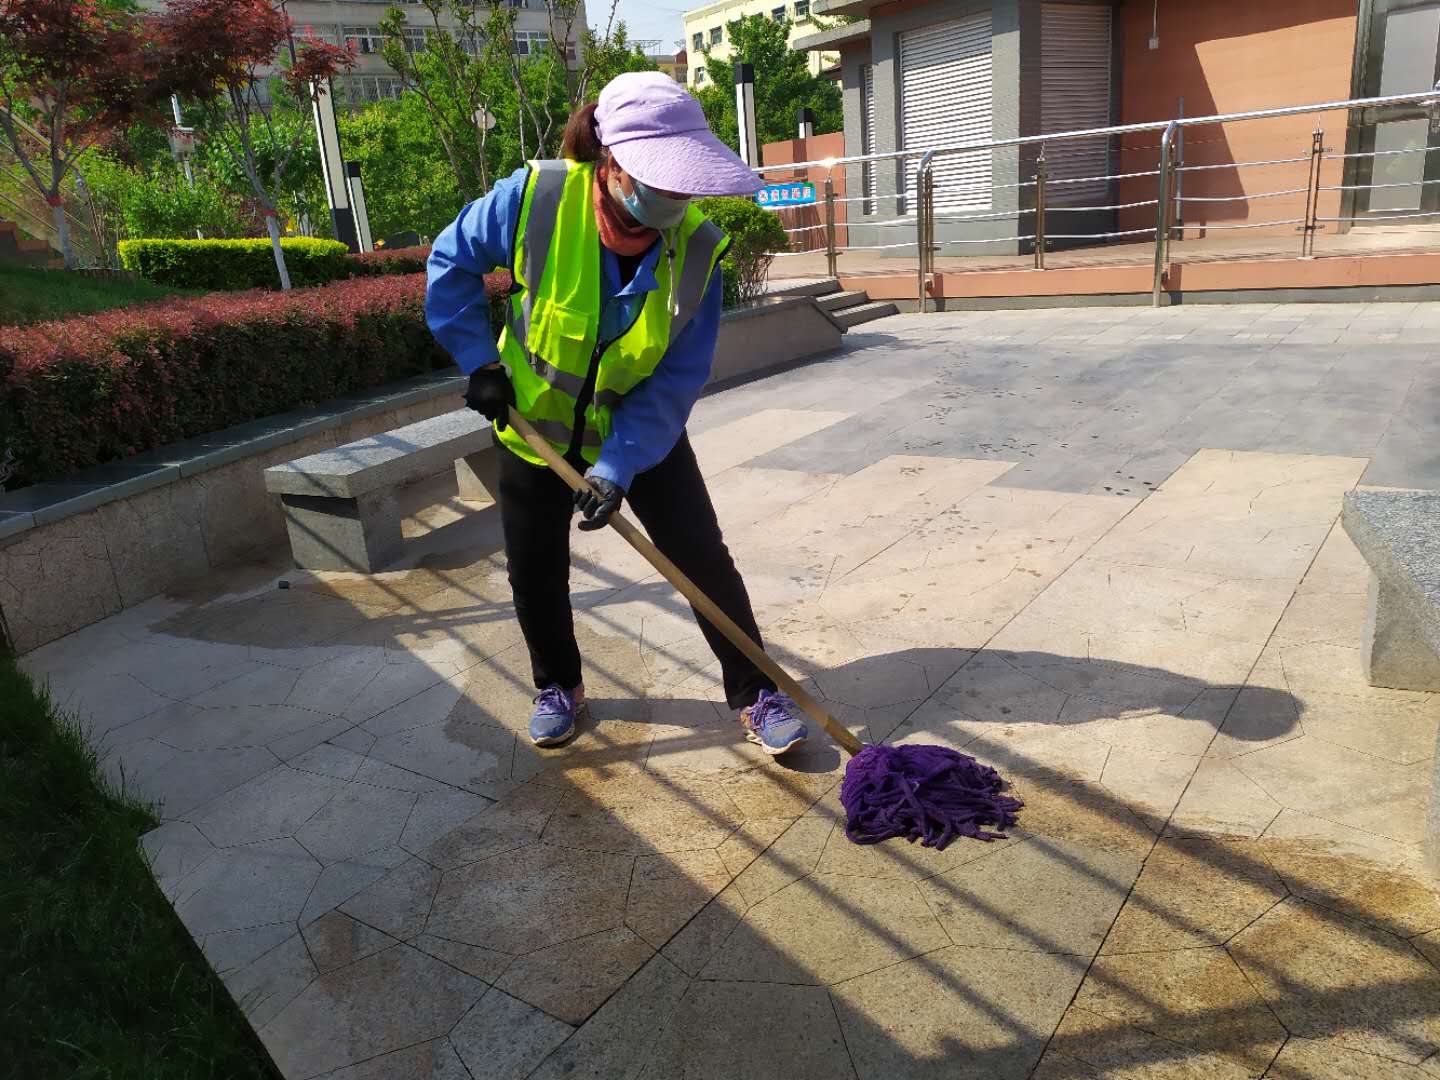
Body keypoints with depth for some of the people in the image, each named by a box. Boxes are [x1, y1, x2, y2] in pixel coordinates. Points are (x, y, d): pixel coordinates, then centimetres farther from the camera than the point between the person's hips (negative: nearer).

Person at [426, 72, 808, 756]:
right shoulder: (537, 198, -25)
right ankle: (559, 687, 36)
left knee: (703, 558, -4)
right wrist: (480, 361, -11)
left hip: (640, 427, 0)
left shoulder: (697, 245, -22)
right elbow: (453, 261, -7)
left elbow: (677, 378, -20)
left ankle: (755, 692, 14)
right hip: (536, 419, 1)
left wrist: (619, 465, -28)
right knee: (535, 571, 10)